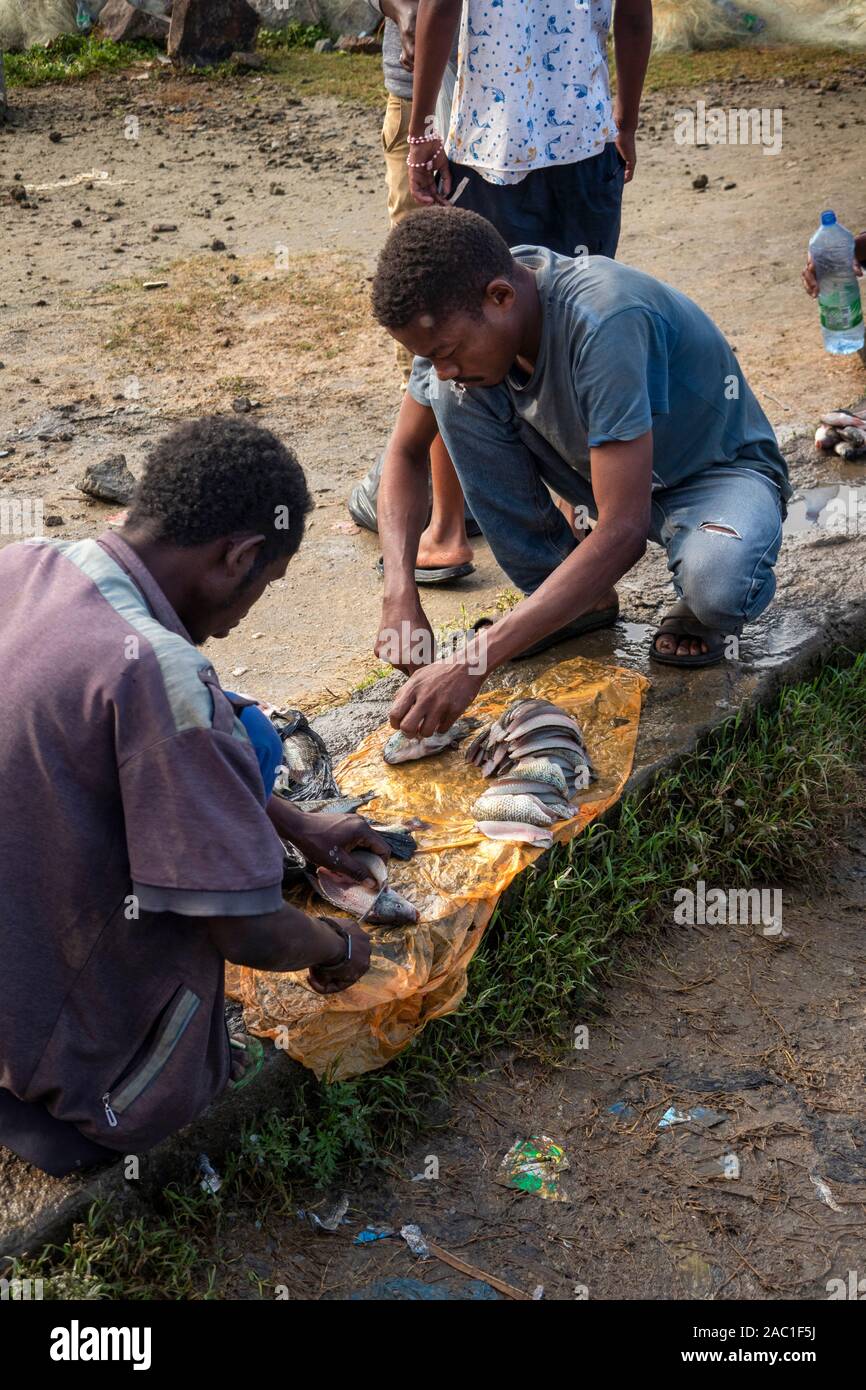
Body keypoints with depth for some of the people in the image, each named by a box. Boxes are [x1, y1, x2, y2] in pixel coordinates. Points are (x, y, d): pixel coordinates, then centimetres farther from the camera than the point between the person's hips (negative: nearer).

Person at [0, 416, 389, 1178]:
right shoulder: (157, 672, -30)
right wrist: (339, 945, 0)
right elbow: (253, 936, -23)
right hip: (75, 1063, -7)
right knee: (246, 736, 5)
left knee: (240, 735, 10)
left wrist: (293, 824, 19)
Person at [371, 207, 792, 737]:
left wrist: (471, 664, -44)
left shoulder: (604, 324, -37)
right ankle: (570, 597, -1)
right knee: (454, 396, -16)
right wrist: (400, 596, -21)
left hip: (721, 470, -6)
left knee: (718, 584, -40)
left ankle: (703, 610, 0)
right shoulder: (457, 313, -17)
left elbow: (624, 530, -40)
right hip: (603, 467, 6)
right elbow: (405, 455, -3)